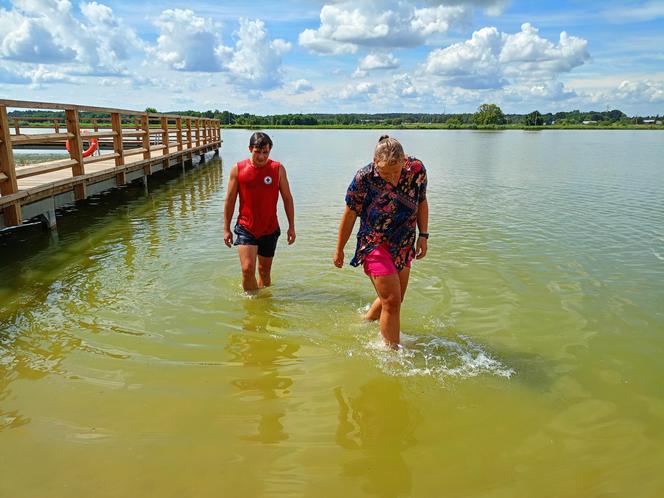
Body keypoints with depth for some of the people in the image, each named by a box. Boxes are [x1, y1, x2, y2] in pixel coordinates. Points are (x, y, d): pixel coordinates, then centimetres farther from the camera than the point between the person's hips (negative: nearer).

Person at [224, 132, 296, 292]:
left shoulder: (278, 169, -4)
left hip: (270, 229, 1)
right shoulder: (238, 169, -5)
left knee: (265, 270, 14)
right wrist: (226, 228, 2)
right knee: (248, 269, -13)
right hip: (246, 229, -1)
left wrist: (291, 226, 1)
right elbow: (229, 201, 2)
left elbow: (287, 198, 3)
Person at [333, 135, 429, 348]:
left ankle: (364, 323, 42)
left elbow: (422, 203, 7)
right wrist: (339, 250, 0)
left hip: (404, 247, 5)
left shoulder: (417, 170, -11)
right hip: (375, 246, -5)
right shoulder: (364, 178, -21)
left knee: (393, 300, 15)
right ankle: (393, 350, 8)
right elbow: (350, 215, -9)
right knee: (392, 301, -10)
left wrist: (423, 235, 2)